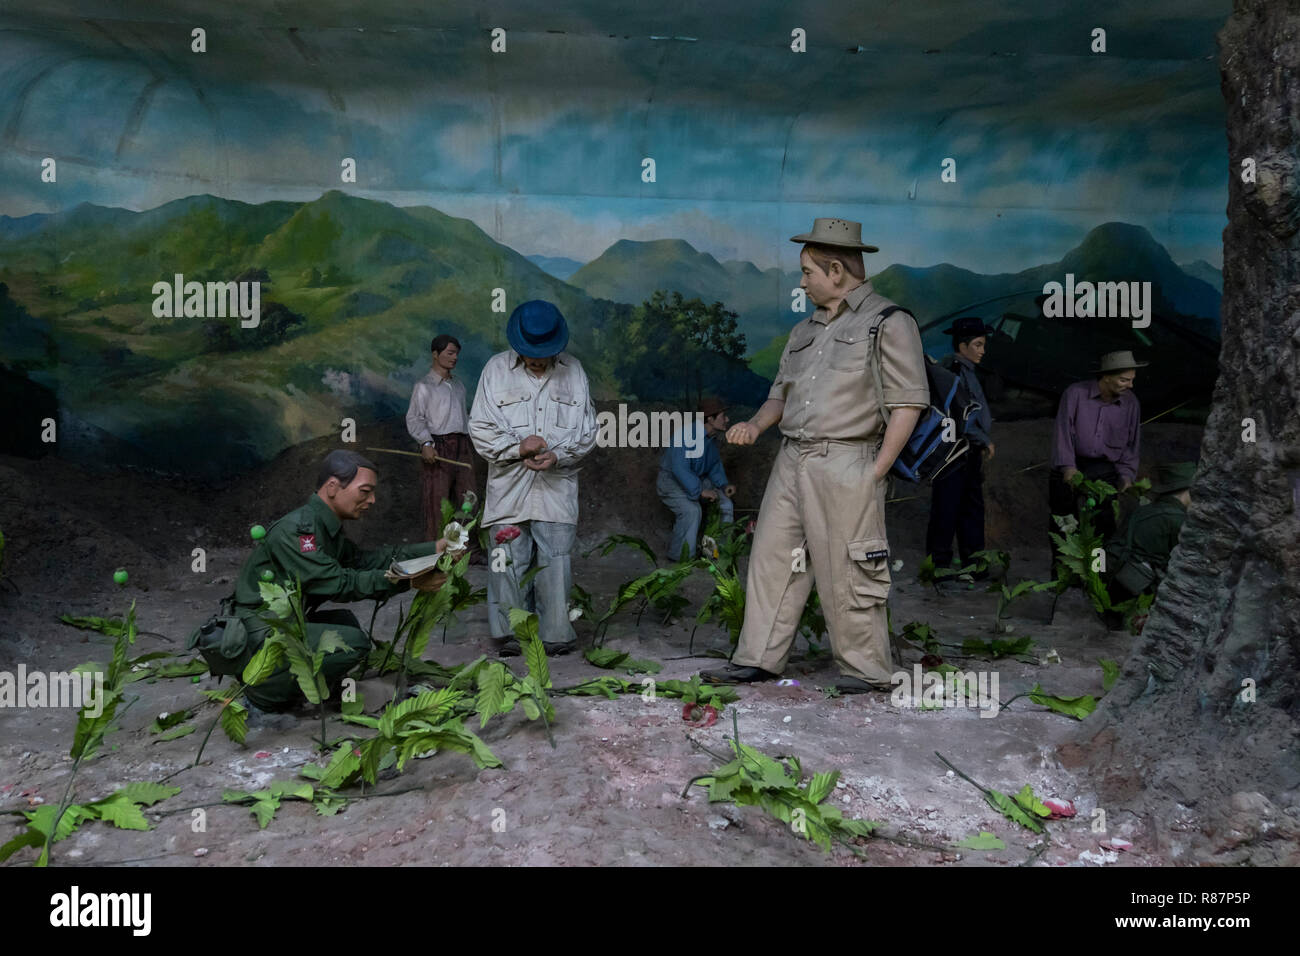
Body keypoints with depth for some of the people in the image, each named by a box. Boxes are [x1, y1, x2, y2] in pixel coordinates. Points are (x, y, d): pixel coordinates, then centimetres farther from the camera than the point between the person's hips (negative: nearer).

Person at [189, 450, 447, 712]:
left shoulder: (325, 528, 11)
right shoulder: (294, 530, -20)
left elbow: (363, 560, 10)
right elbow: (337, 584, -22)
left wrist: (432, 549, 4)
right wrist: (403, 581, -25)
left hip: (276, 627, 10)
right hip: (253, 638, -10)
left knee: (344, 620, 20)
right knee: (354, 642, -18)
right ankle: (267, 690, -6)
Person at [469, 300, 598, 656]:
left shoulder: (573, 370, 9)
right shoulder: (497, 368, 4)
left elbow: (587, 431, 9)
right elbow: (479, 427, 3)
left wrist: (558, 455, -9)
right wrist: (517, 447, -12)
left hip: (558, 488, 1)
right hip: (508, 487, 0)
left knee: (556, 563, 0)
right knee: (509, 563, 2)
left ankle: (557, 635, 10)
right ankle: (509, 634, 13)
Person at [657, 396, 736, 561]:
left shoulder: (711, 437, 1)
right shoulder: (687, 434, -28)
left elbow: (715, 464, 14)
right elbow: (679, 468, -35)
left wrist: (724, 484, -3)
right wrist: (699, 491, -35)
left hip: (697, 479, 9)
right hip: (671, 481, -9)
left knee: (725, 504, -2)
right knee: (691, 510, -30)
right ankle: (679, 557, -17)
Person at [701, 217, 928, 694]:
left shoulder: (888, 323, -3)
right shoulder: (805, 330, 19)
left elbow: (908, 403, -8)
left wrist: (875, 471, -13)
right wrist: (756, 424, 4)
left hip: (844, 466, -7)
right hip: (791, 462, 7)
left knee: (846, 574, -3)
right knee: (772, 560, 8)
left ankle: (867, 671, 12)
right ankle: (758, 659, 18)